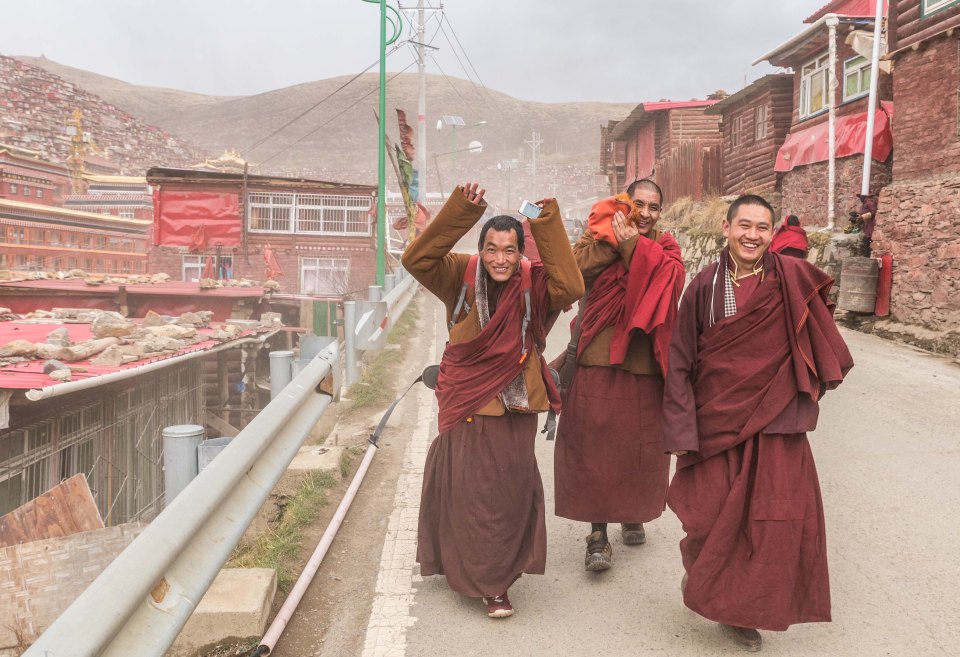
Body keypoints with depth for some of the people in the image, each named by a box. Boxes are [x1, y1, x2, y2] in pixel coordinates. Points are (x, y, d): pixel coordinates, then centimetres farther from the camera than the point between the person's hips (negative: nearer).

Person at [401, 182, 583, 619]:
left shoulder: (533, 285, -6)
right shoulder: (462, 276, -5)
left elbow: (570, 287, -24)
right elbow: (416, 258, -18)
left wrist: (549, 225, -25)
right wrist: (460, 209, -27)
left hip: (514, 407, 0)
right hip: (466, 403, 0)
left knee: (510, 491, 8)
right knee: (467, 491, 7)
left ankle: (497, 580, 26)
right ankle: (485, 580, 28)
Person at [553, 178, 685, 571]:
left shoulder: (665, 249, 11)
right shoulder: (599, 234, 5)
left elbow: (666, 285, -10)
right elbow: (576, 270, -15)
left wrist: (633, 245, -14)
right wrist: (615, 239, -16)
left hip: (645, 365, 2)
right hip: (598, 362, -2)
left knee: (640, 448, 11)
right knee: (595, 447, -2)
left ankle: (633, 516, 34)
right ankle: (598, 535, 7)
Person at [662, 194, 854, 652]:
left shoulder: (792, 279, -3)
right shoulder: (704, 287, -4)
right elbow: (680, 361, -3)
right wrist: (681, 430, -8)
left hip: (774, 423, 1)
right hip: (716, 420, -1)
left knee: (775, 519, 1)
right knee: (713, 515, 5)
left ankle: (743, 612, 23)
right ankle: (701, 577, 38)